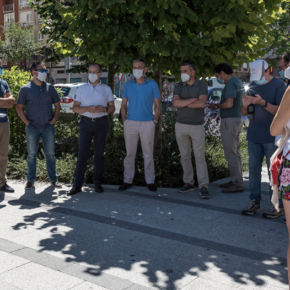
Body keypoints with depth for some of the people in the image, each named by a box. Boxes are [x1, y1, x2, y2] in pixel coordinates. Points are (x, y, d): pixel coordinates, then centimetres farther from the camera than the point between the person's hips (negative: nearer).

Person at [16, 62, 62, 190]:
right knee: (32, 155, 5)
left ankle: (53, 179, 16)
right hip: (32, 128, -2)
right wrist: (27, 122, -6)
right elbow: (19, 107, 0)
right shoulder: (25, 89, -1)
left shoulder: (50, 88, 7)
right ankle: (30, 180, 15)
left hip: (48, 127, 2)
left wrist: (54, 120, 1)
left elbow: (57, 105, 12)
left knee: (50, 154, 6)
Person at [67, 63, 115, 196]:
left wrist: (104, 109, -15)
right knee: (82, 154, -3)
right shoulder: (81, 89, 9)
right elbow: (75, 108, 4)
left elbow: (112, 108, 7)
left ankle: (97, 183, 13)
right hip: (86, 122, 0)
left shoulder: (106, 89, 9)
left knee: (99, 154, 4)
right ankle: (77, 184, 1)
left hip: (102, 123, 0)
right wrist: (88, 108, -15)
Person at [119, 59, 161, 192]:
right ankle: (127, 181, 13)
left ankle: (150, 181, 13)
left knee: (148, 154, 4)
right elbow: (123, 105, 9)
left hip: (147, 123, -1)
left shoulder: (152, 84, 2)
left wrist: (155, 121, -4)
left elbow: (157, 104, 4)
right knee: (130, 153, 5)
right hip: (130, 123, 2)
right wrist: (124, 121, 1)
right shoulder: (128, 85, 7)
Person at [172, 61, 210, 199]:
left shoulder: (202, 85, 0)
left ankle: (203, 186, -4)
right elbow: (175, 103, -10)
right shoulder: (178, 86, 7)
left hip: (197, 126, -3)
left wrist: (183, 102, -8)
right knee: (185, 156, 7)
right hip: (181, 125, 3)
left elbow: (201, 103, -15)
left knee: (200, 156, -5)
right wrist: (193, 99, -13)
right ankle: (188, 183, 16)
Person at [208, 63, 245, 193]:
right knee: (236, 152, 15)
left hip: (229, 121, -10)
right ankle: (236, 180, 24)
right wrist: (219, 105, 16)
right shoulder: (239, 83, 15)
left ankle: (237, 184, -2)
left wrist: (216, 106, -8)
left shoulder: (230, 84, -15)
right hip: (238, 118, 10)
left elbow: (229, 103, -26)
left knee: (230, 153, -5)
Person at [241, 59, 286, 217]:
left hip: (272, 137, -5)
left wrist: (263, 103, -28)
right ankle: (254, 201, 15)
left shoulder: (278, 85, -6)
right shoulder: (252, 85, 9)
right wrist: (245, 105, -12)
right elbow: (243, 113, 11)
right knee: (253, 170, 7)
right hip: (254, 137, 5)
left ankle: (278, 206, 7)